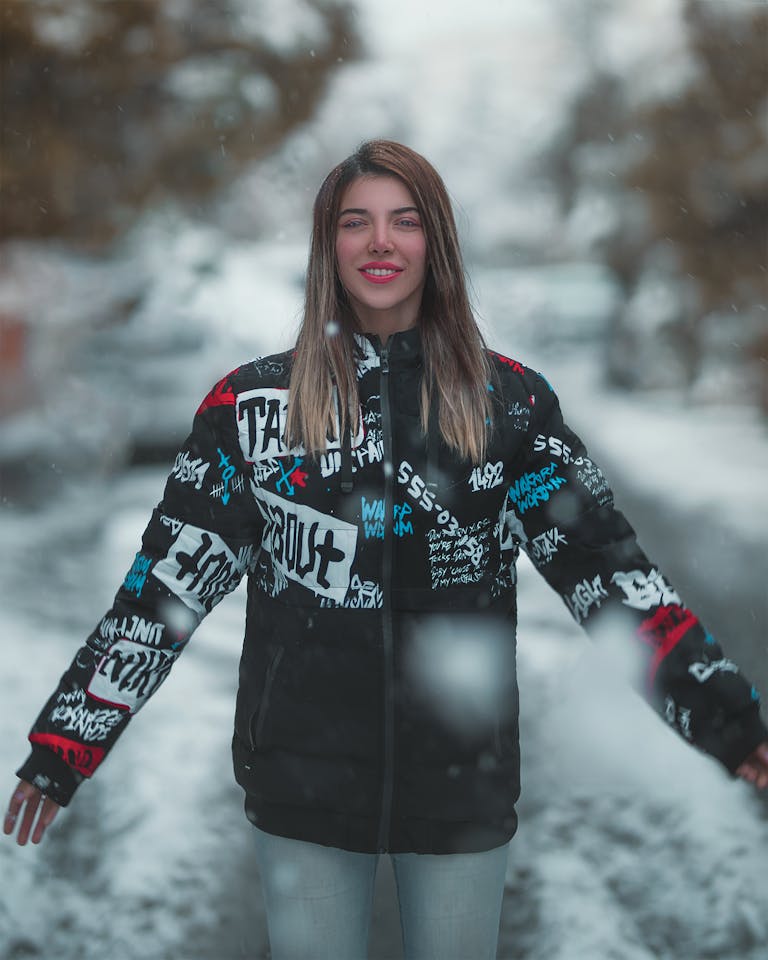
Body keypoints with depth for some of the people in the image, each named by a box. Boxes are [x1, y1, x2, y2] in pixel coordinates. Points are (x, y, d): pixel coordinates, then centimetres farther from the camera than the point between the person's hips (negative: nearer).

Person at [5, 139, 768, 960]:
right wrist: (66, 742, -4)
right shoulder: (252, 403, 0)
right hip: (303, 784, 0)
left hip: (464, 781, 0)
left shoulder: (510, 401, 0)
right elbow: (171, 576, 0)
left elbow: (604, 563, -3)